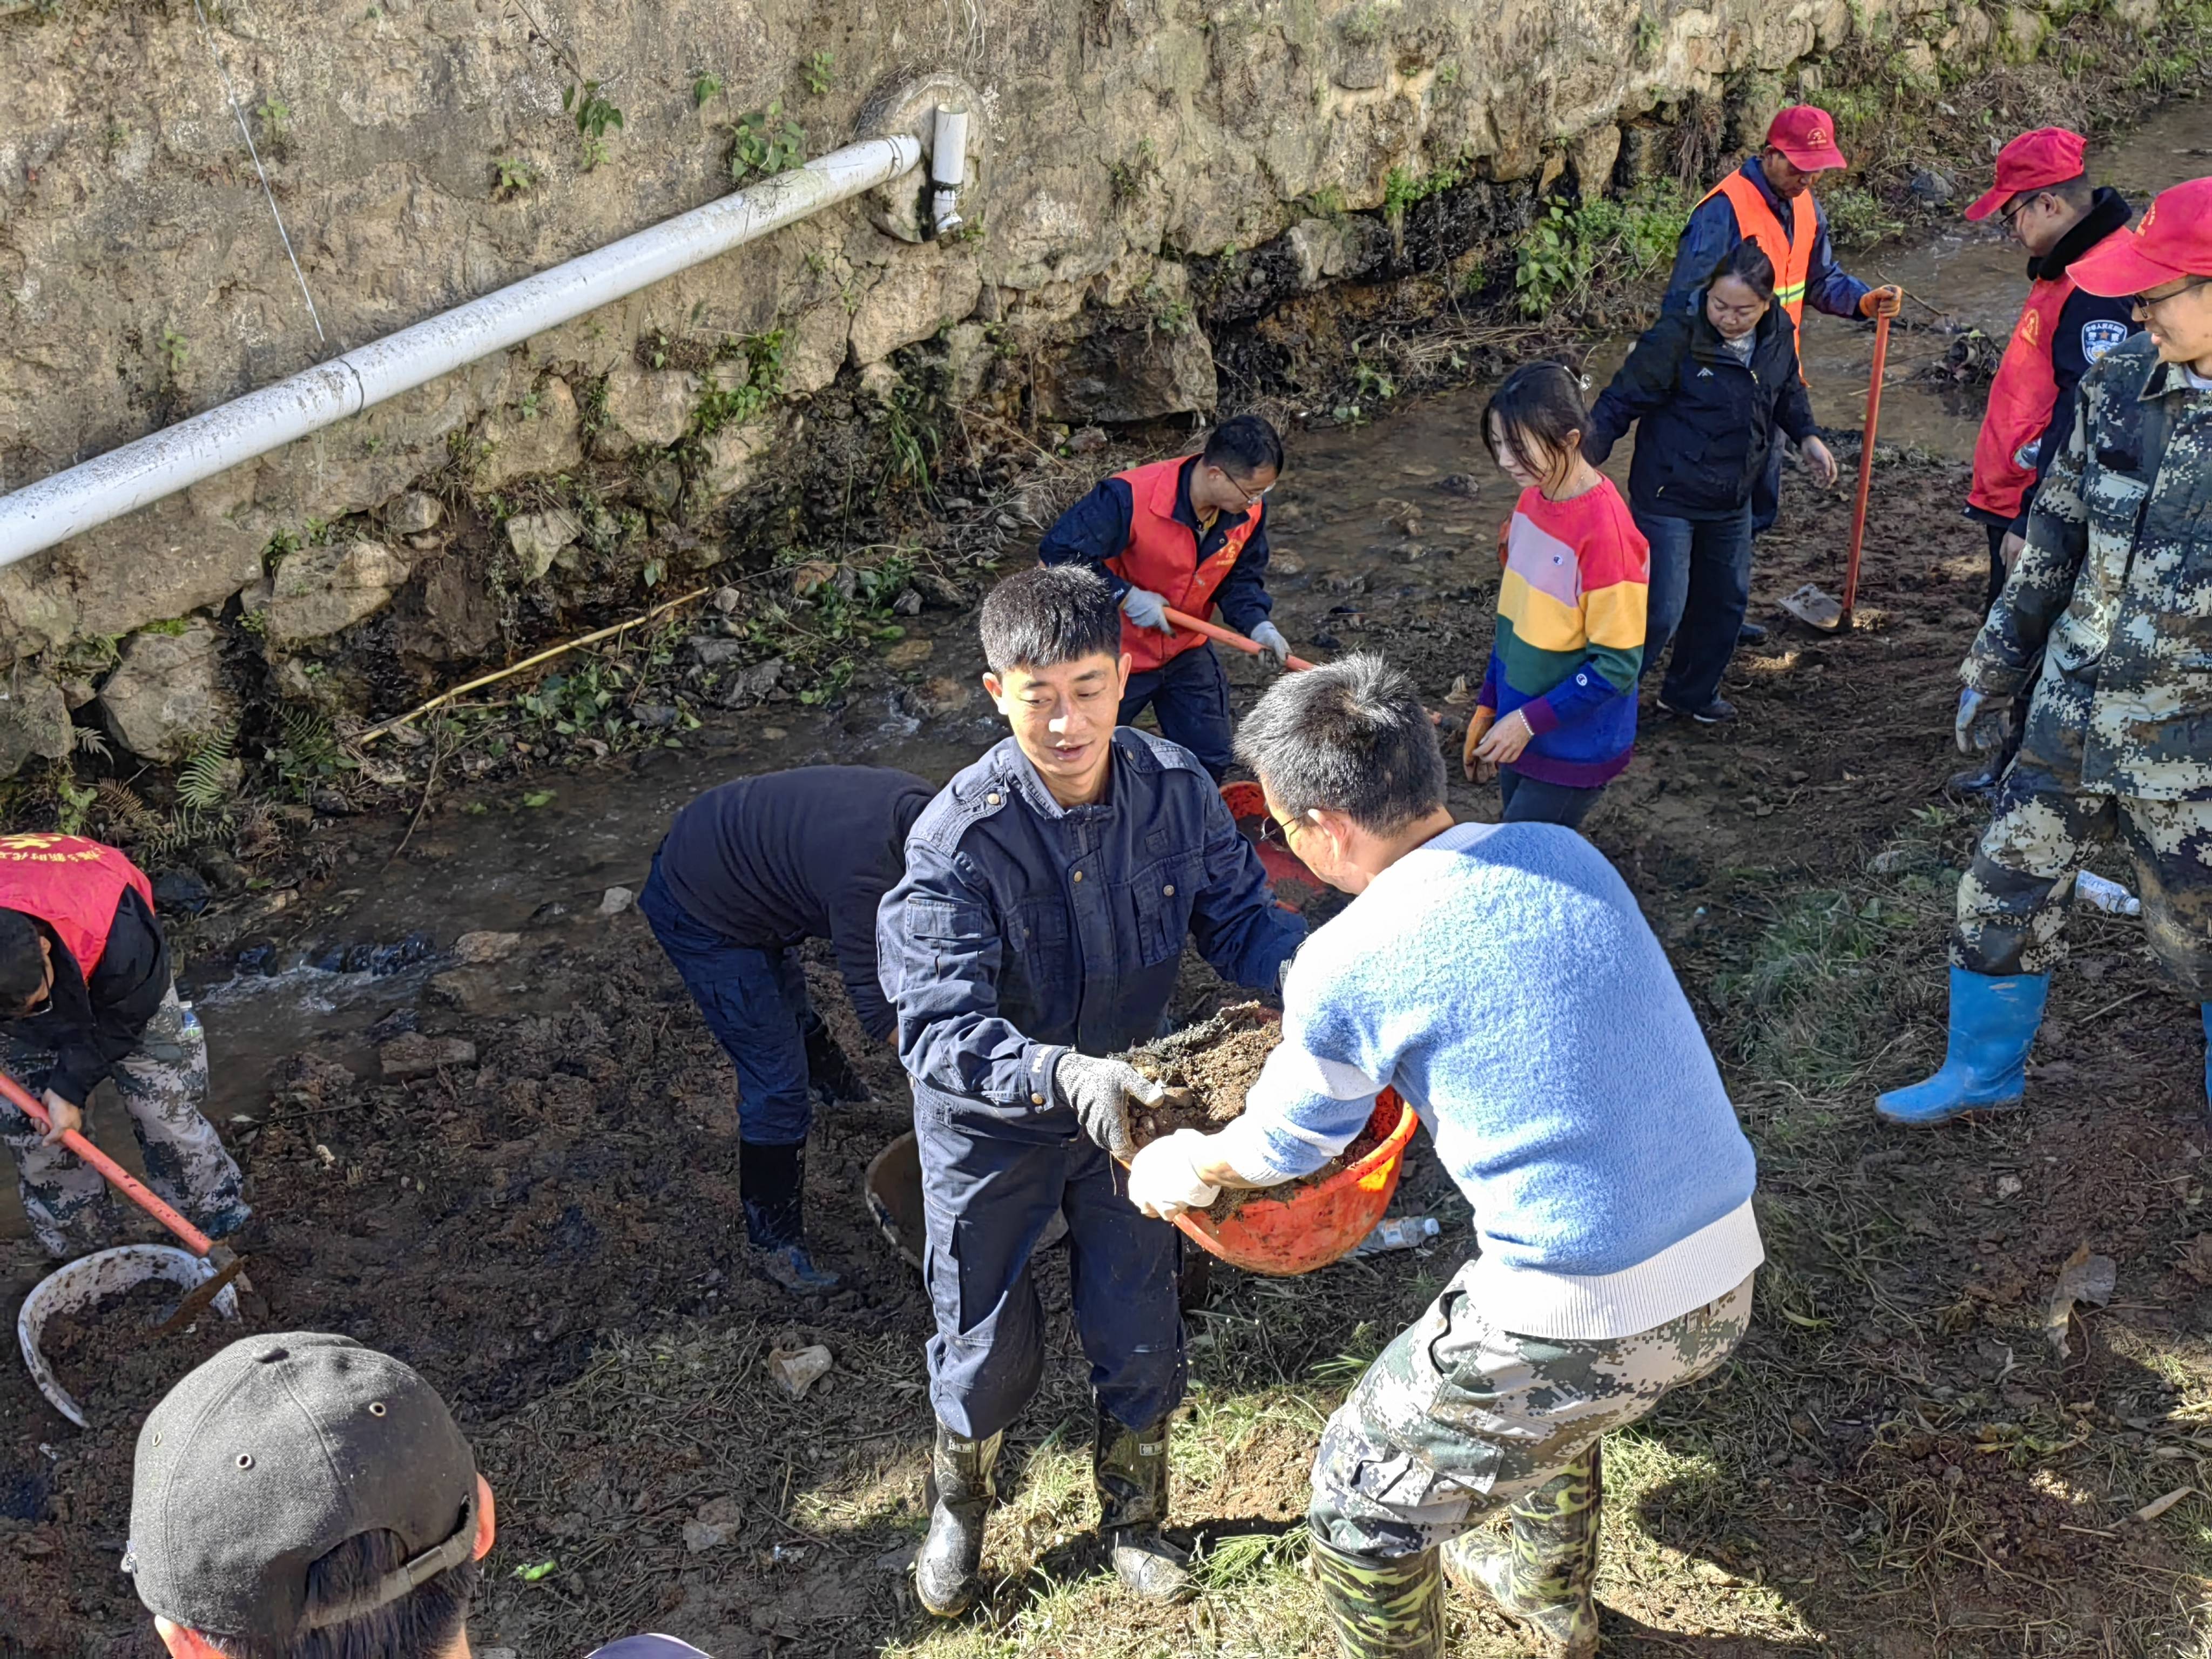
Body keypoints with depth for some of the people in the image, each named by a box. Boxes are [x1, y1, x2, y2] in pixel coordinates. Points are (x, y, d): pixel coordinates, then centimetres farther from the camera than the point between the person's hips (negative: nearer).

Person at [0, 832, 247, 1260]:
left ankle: (215, 1217, 15)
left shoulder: (118, 938, -45)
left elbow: (119, 1023, -24)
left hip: (115, 989, -2)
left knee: (162, 1102, -2)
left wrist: (71, 1085, -24)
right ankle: (75, 1252, 20)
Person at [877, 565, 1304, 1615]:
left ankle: (1134, 1519, 43)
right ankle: (958, 1505, 47)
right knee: (989, 1350, 13)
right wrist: (1059, 1076, -52)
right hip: (990, 1124, -2)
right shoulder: (959, 838, -29)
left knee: (1139, 1338, 13)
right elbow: (939, 1027, -35)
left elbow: (1239, 917, -8)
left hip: (1127, 1102, 3)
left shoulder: (1176, 790, -18)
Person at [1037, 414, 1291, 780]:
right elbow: (1058, 552, -29)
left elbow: (1242, 575, 1)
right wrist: (1126, 596, -29)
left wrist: (1256, 624, -19)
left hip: (1186, 653, 5)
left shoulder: (1250, 509, -14)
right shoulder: (1129, 498, -33)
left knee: (1209, 759, 11)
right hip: (1116, 653, -5)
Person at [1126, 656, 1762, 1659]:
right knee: (1545, 1409, 37)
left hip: (1587, 1323, -7)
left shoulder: (1347, 966, -14)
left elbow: (1281, 1146, 4)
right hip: (1729, 1277, 8)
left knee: (1363, 1502, 16)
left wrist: (1172, 1171, 26)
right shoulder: (1566, 855, 4)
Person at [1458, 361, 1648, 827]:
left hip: (1572, 752, -7)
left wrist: (1529, 722, -18)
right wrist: (1487, 709, 13)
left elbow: (1616, 667, -21)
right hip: (1521, 735, 8)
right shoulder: (1532, 498, 1)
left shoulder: (1605, 531, -24)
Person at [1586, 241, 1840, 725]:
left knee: (1726, 598, 19)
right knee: (1661, 612, -9)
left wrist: (1806, 437, 6)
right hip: (1669, 498, -7)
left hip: (1733, 499, 7)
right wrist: (1584, 458, -28)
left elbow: (1788, 391, 18)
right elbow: (1620, 403, -19)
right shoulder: (1675, 339, -22)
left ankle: (1693, 692, 40)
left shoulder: (1779, 338, -3)